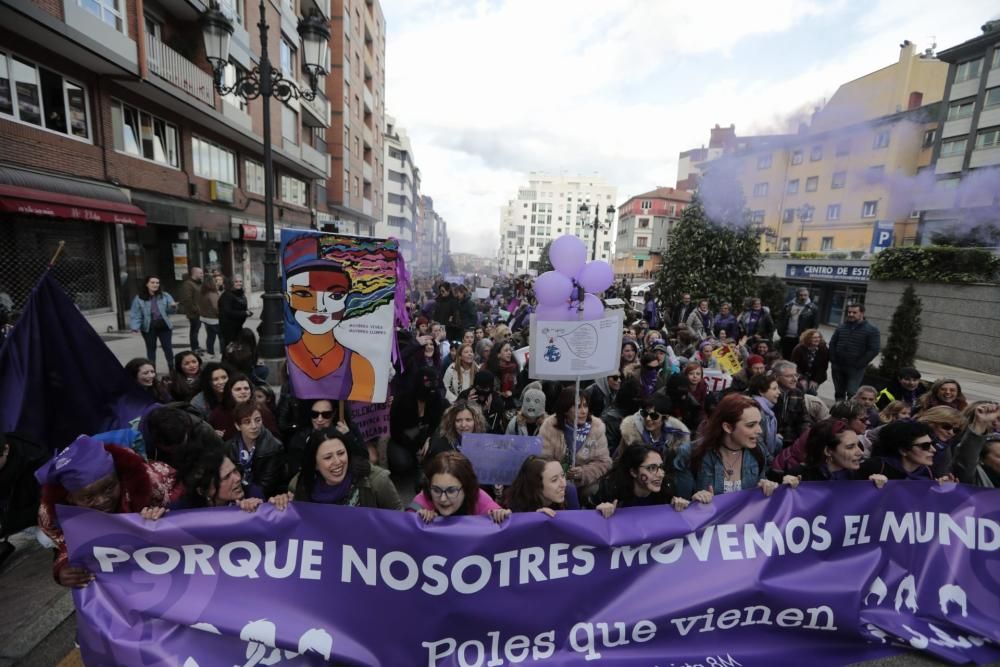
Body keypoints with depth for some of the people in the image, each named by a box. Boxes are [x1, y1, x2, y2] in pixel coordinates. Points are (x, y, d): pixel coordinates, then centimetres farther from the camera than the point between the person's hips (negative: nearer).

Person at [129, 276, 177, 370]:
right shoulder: (139, 298, -3)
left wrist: (173, 307, -23)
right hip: (148, 328, -1)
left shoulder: (165, 296, 3)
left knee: (168, 348, 5)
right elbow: (135, 314, -4)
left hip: (164, 326, 1)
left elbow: (169, 310, 1)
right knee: (151, 349, 11)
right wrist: (135, 327, -16)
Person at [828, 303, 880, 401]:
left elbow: (874, 349, -10)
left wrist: (859, 364, -14)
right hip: (838, 367, 4)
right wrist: (833, 360, 2)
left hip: (856, 369, -4)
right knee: (839, 393, 13)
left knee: (852, 394, -10)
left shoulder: (872, 330, -4)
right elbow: (832, 343, 14)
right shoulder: (841, 327, 9)